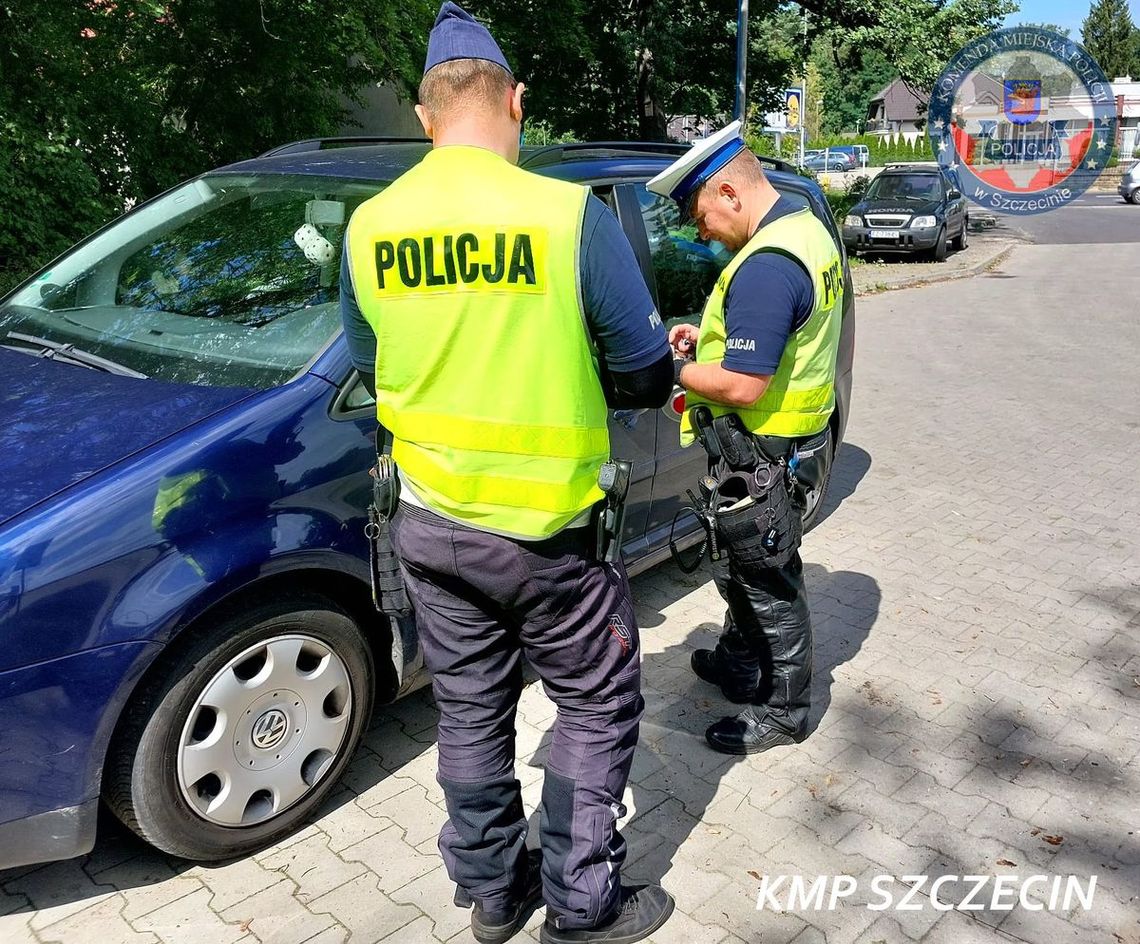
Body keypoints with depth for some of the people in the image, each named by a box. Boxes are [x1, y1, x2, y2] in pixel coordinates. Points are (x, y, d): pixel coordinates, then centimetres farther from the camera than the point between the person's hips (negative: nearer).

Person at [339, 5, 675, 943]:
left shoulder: (369, 225, -3)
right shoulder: (571, 213, -16)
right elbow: (646, 377, -8)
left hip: (432, 525, 5)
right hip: (545, 529, -4)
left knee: (470, 714, 20)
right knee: (599, 706, 16)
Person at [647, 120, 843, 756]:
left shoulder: (766, 265, -26)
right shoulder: (809, 229, 7)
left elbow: (742, 388, -28)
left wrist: (670, 369, -13)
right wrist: (708, 337, 7)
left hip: (764, 452, -10)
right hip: (798, 436, 10)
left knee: (766, 580, 6)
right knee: (744, 565, 24)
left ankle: (784, 711, 24)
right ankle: (740, 662, 44)